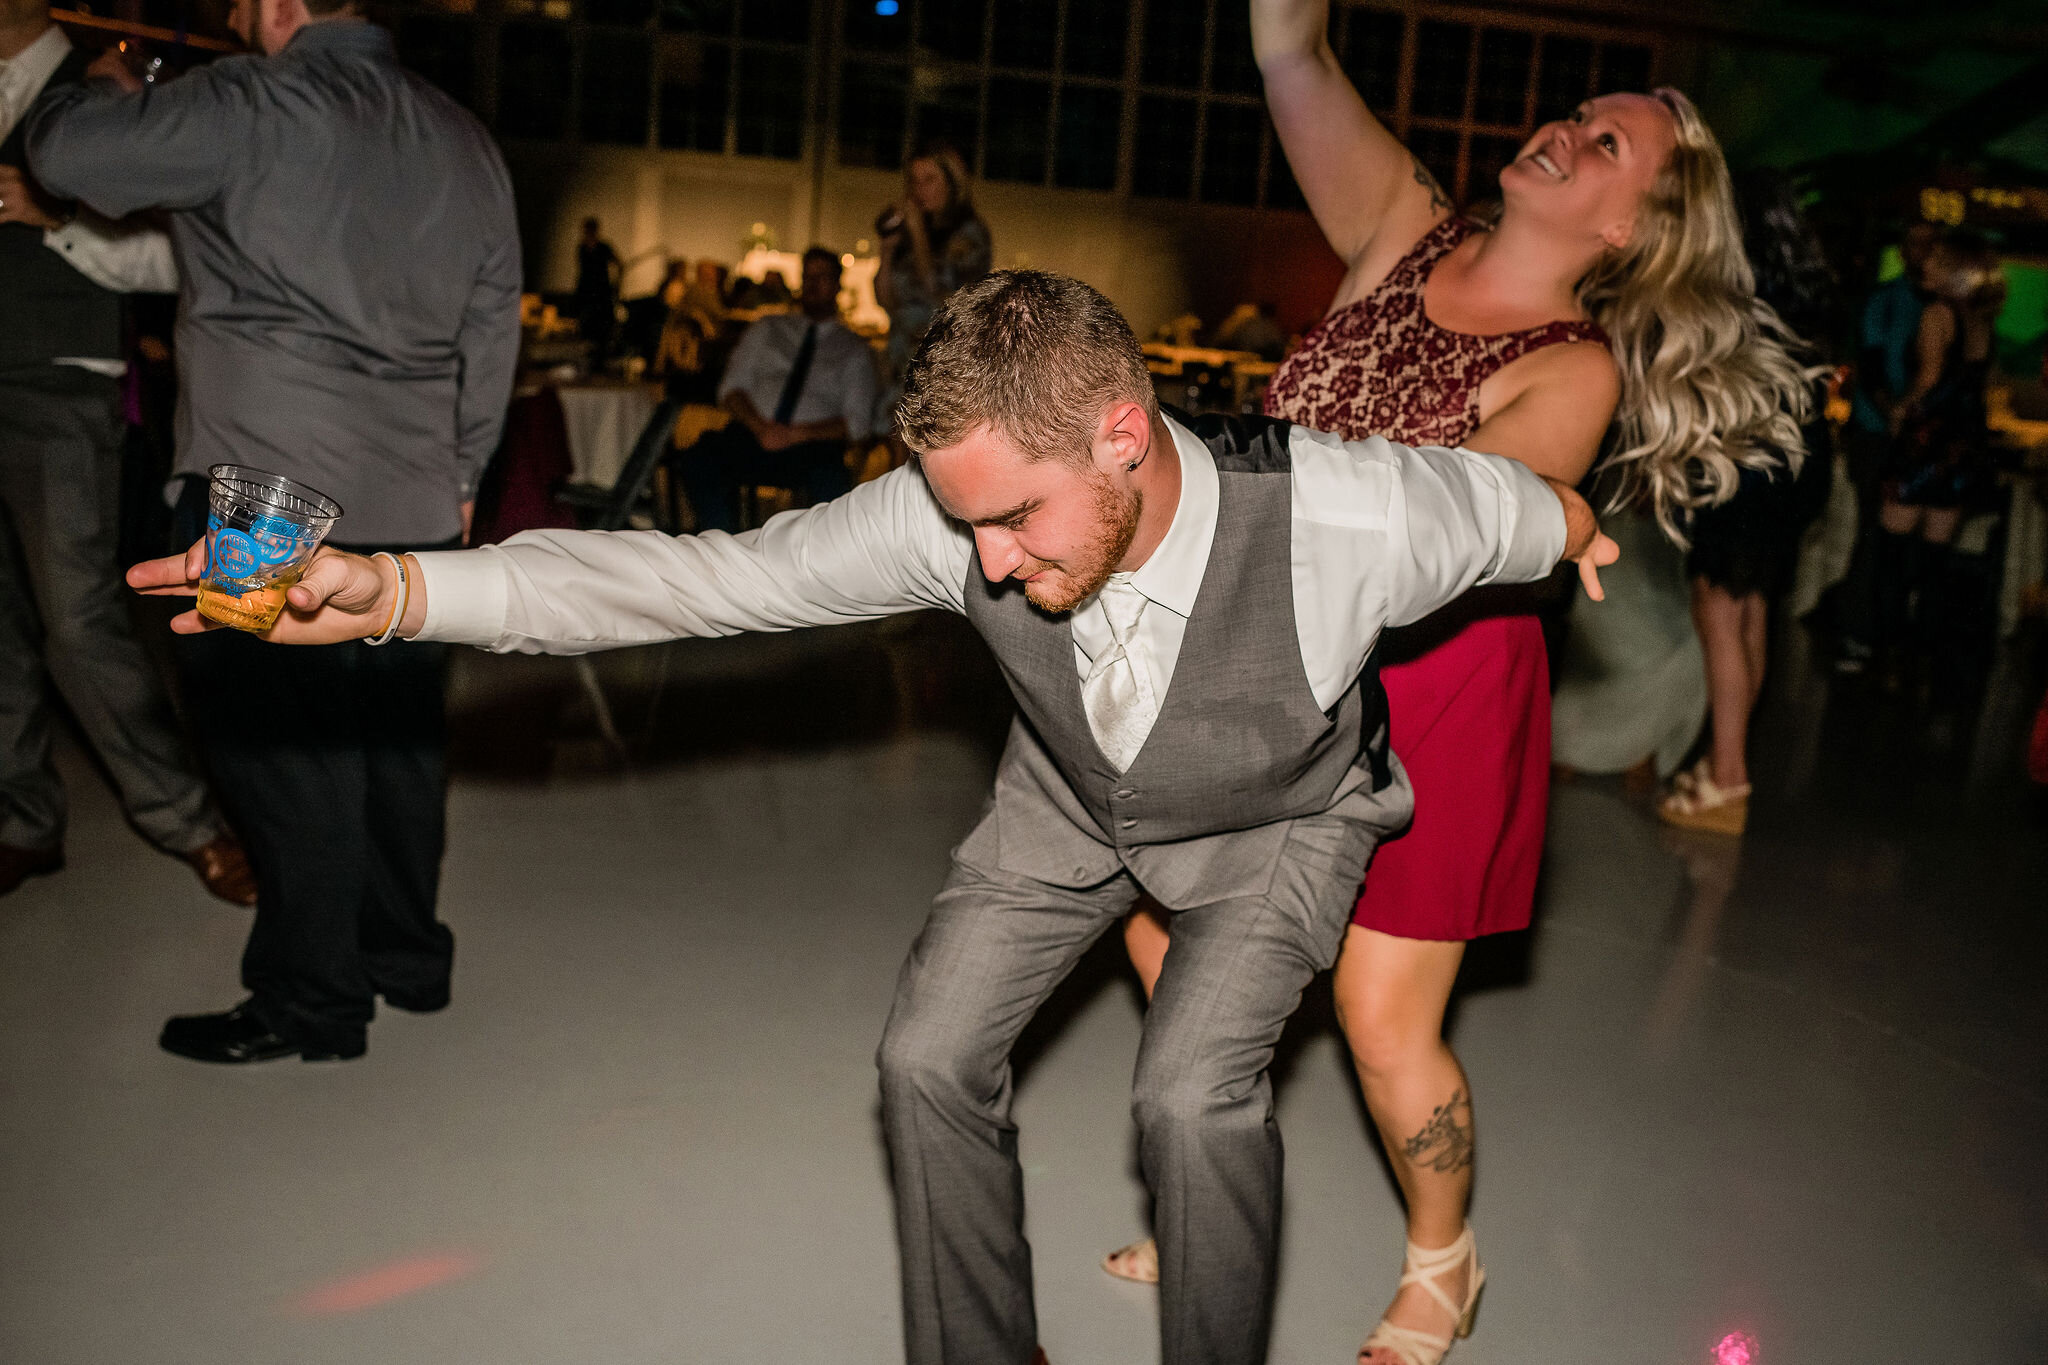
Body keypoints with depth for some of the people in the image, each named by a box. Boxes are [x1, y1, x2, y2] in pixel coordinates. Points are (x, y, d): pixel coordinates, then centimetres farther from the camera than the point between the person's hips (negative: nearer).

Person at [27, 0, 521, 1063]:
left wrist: (84, 95, 18)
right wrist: (461, 467, 21)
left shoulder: (257, 105, -7)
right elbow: (493, 326, 16)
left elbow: (67, 154, -5)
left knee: (283, 742, 0)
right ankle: (406, 954, 25)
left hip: (270, 490, -7)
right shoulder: (462, 141, 14)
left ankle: (312, 999, 7)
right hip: (414, 497, 7)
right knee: (396, 728, 14)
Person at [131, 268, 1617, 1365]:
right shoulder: (962, 505, -31)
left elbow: (1523, 505, -16)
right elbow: (712, 576, -31)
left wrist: (1568, 531, 9)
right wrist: (398, 589, -39)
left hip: (1278, 819, -3)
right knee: (931, 1055, -2)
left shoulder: (1352, 518, -39)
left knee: (1192, 1088, -23)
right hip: (1069, 800, 4)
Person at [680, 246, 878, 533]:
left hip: (811, 445, -2)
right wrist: (760, 426, -8)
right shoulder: (767, 329, 24)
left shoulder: (855, 350, 17)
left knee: (831, 479, -39)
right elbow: (731, 388, 13)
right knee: (700, 460, -31)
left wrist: (797, 435, -12)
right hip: (751, 434, 3)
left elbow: (856, 422, 4)